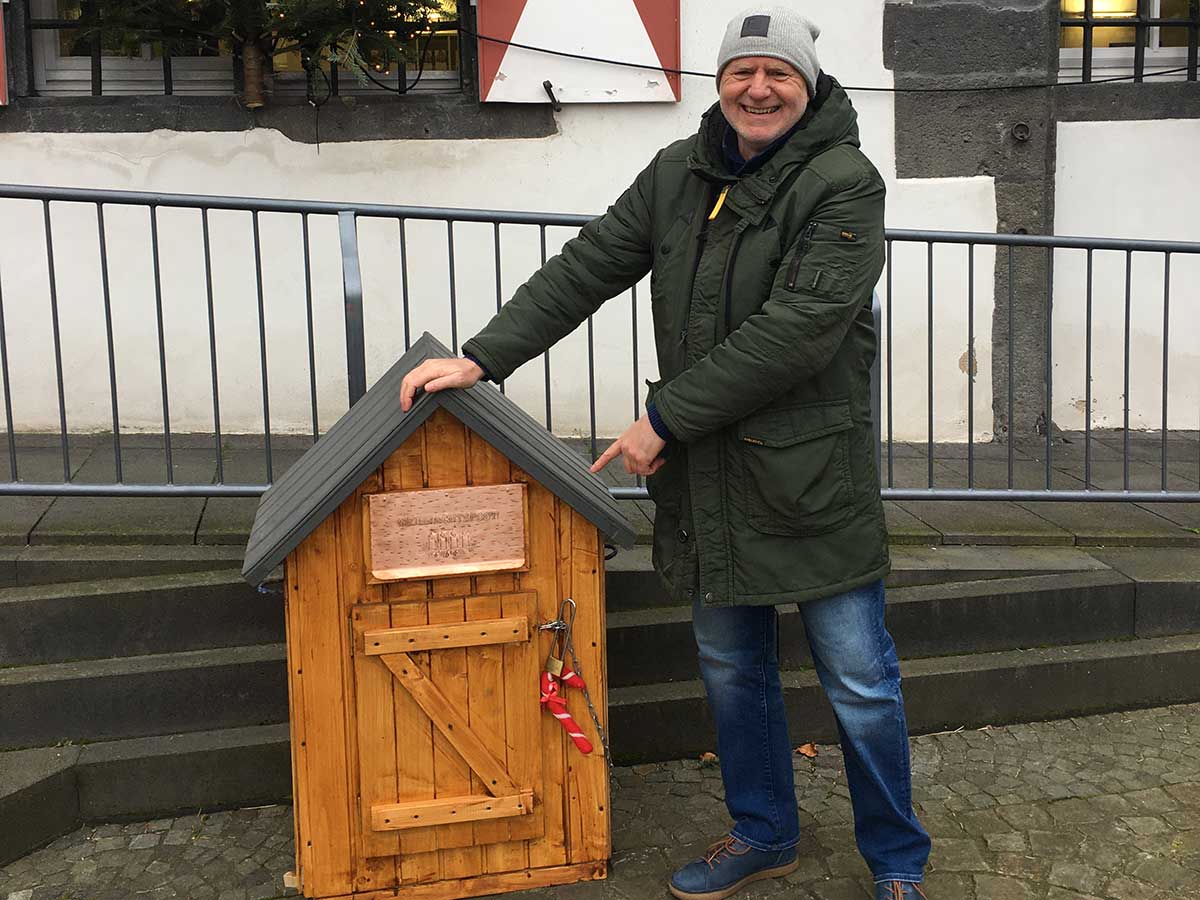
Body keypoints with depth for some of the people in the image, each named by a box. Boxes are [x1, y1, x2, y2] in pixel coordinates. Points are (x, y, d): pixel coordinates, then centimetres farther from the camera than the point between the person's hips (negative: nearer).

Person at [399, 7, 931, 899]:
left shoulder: (844, 183, -12)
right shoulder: (678, 173, 8)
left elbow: (798, 329, -21)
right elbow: (586, 269, 7)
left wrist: (666, 417, -18)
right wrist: (482, 357, -3)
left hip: (813, 475, -5)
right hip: (708, 474, 6)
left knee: (860, 682, 4)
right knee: (731, 666, 17)